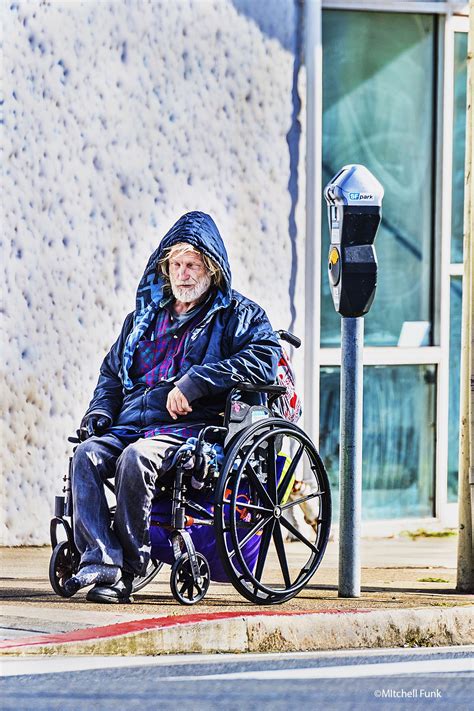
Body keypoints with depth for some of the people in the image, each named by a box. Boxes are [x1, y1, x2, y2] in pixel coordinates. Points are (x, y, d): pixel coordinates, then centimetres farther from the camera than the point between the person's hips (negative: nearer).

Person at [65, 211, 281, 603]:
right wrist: (100, 413, 10)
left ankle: (128, 570, -28)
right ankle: (100, 560, -37)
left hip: (189, 427, -5)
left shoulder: (237, 314, 10)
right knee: (87, 454, -27)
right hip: (130, 424, 5)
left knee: (135, 459, -36)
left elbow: (264, 360, -9)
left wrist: (192, 383, -15)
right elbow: (112, 371, 32)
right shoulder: (145, 314, 27)